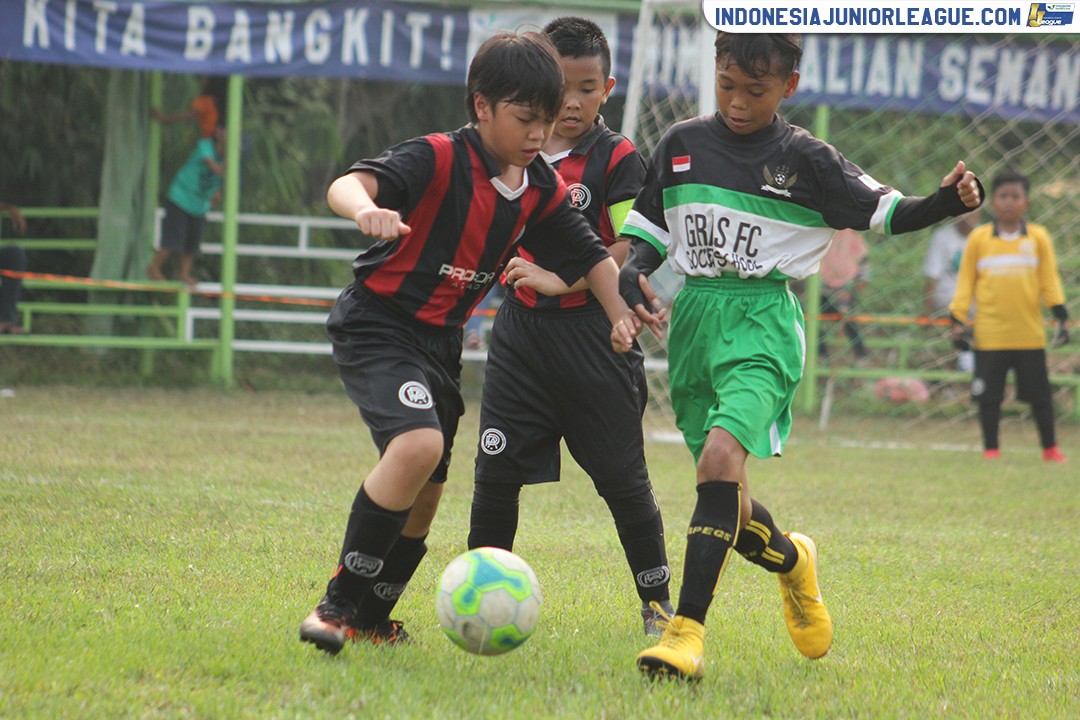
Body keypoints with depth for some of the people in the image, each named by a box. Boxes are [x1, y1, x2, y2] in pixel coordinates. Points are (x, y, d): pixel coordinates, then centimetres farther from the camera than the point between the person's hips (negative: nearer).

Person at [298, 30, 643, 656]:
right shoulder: (439, 160, -19)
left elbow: (587, 253, 16)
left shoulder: (540, 189, 2)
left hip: (441, 343, 8)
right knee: (419, 445, -30)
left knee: (425, 493, 13)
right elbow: (346, 185, -33)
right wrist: (367, 210, -55)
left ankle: (371, 618, 33)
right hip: (378, 328, -8)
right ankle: (338, 604, -21)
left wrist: (621, 312, 2)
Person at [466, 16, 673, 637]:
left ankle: (657, 603, 17)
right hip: (521, 326, 4)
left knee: (623, 478, 2)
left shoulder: (618, 158, -5)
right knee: (496, 471, 1)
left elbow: (634, 250, -13)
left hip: (592, 331, -4)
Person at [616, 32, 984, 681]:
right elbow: (649, 231, 16)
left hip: (762, 321, -4)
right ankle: (791, 562, 41)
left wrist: (946, 202, -17)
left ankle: (687, 630, -31)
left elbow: (886, 213, 2)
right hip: (694, 314, 4)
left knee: (721, 456, -27)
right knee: (726, 505, 7)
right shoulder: (681, 145, 9)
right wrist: (631, 275, -5)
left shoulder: (805, 159, -1)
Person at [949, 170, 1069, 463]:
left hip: (1030, 333, 0)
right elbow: (965, 282, 7)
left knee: (1040, 394, 4)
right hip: (990, 334, 0)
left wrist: (1061, 316, -3)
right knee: (989, 395, 2)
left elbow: (1049, 279, 6)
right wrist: (958, 320, 1)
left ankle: (1050, 448, 17)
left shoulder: (1038, 237, 4)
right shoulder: (978, 239, 3)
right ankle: (990, 449, 14)